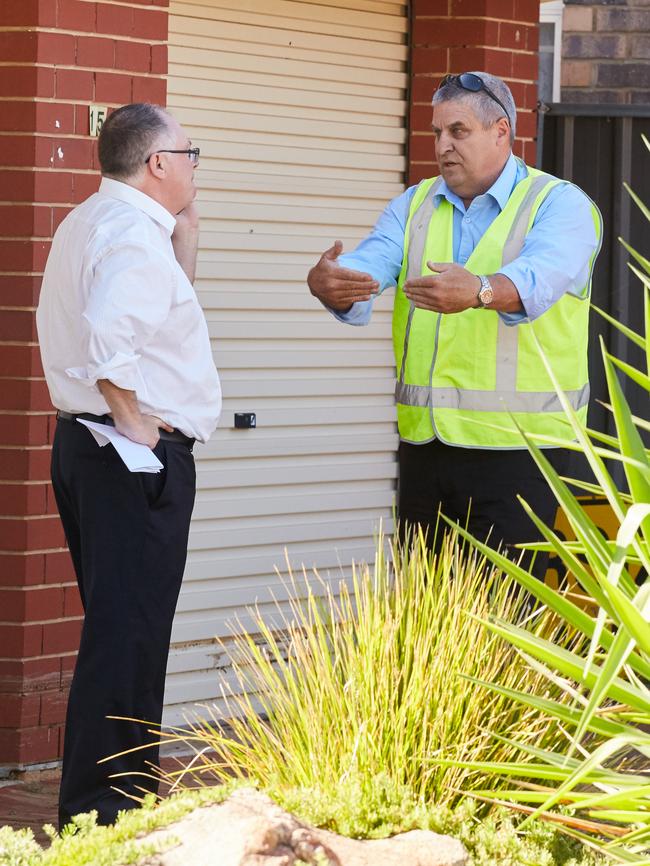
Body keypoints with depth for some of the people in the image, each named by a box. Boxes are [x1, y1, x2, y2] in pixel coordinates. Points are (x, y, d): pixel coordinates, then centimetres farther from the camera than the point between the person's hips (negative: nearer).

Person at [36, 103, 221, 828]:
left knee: (119, 626, 16)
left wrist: (185, 226, 17)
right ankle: (103, 809, -6)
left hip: (85, 442, 11)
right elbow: (108, 335, -30)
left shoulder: (85, 224, 17)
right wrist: (133, 422, -20)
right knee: (128, 633, -8)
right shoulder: (134, 233, -15)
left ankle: (108, 794, 22)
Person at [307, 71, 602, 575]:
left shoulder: (560, 205, -3)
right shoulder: (414, 205, 14)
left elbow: (541, 275, -24)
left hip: (514, 445, -5)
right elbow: (371, 262, -4)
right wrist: (329, 284, -28)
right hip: (424, 441, 5)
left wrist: (479, 292, -46)